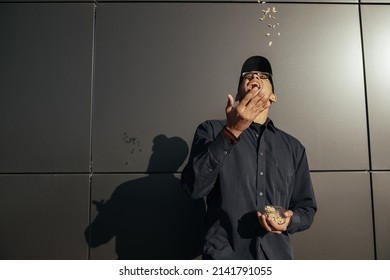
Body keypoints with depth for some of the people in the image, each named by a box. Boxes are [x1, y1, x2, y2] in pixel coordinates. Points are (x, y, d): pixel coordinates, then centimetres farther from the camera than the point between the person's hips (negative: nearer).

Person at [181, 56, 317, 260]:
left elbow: (307, 206, 12)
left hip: (277, 256, 3)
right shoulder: (212, 131, -1)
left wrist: (290, 220, -11)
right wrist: (231, 132, -21)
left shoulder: (293, 147, 8)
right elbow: (193, 187, -14)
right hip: (224, 256, -3)